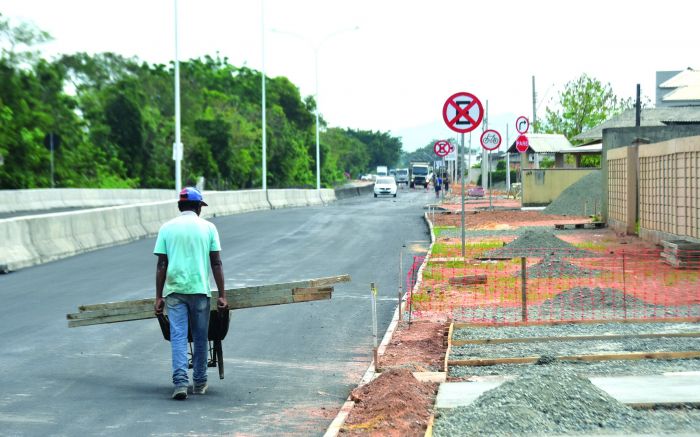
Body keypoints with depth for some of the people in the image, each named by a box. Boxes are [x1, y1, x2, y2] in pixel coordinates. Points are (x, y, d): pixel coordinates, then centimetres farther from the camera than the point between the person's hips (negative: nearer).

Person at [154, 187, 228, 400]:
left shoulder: (167, 228, 5)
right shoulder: (208, 227, 4)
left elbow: (161, 265, 1)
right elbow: (216, 264, 0)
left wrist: (159, 297, 4)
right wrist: (222, 295, 2)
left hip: (174, 289, 0)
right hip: (200, 289, 0)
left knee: (178, 336, -1)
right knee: (200, 338, 11)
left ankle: (180, 381, -14)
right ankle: (199, 383, 19)